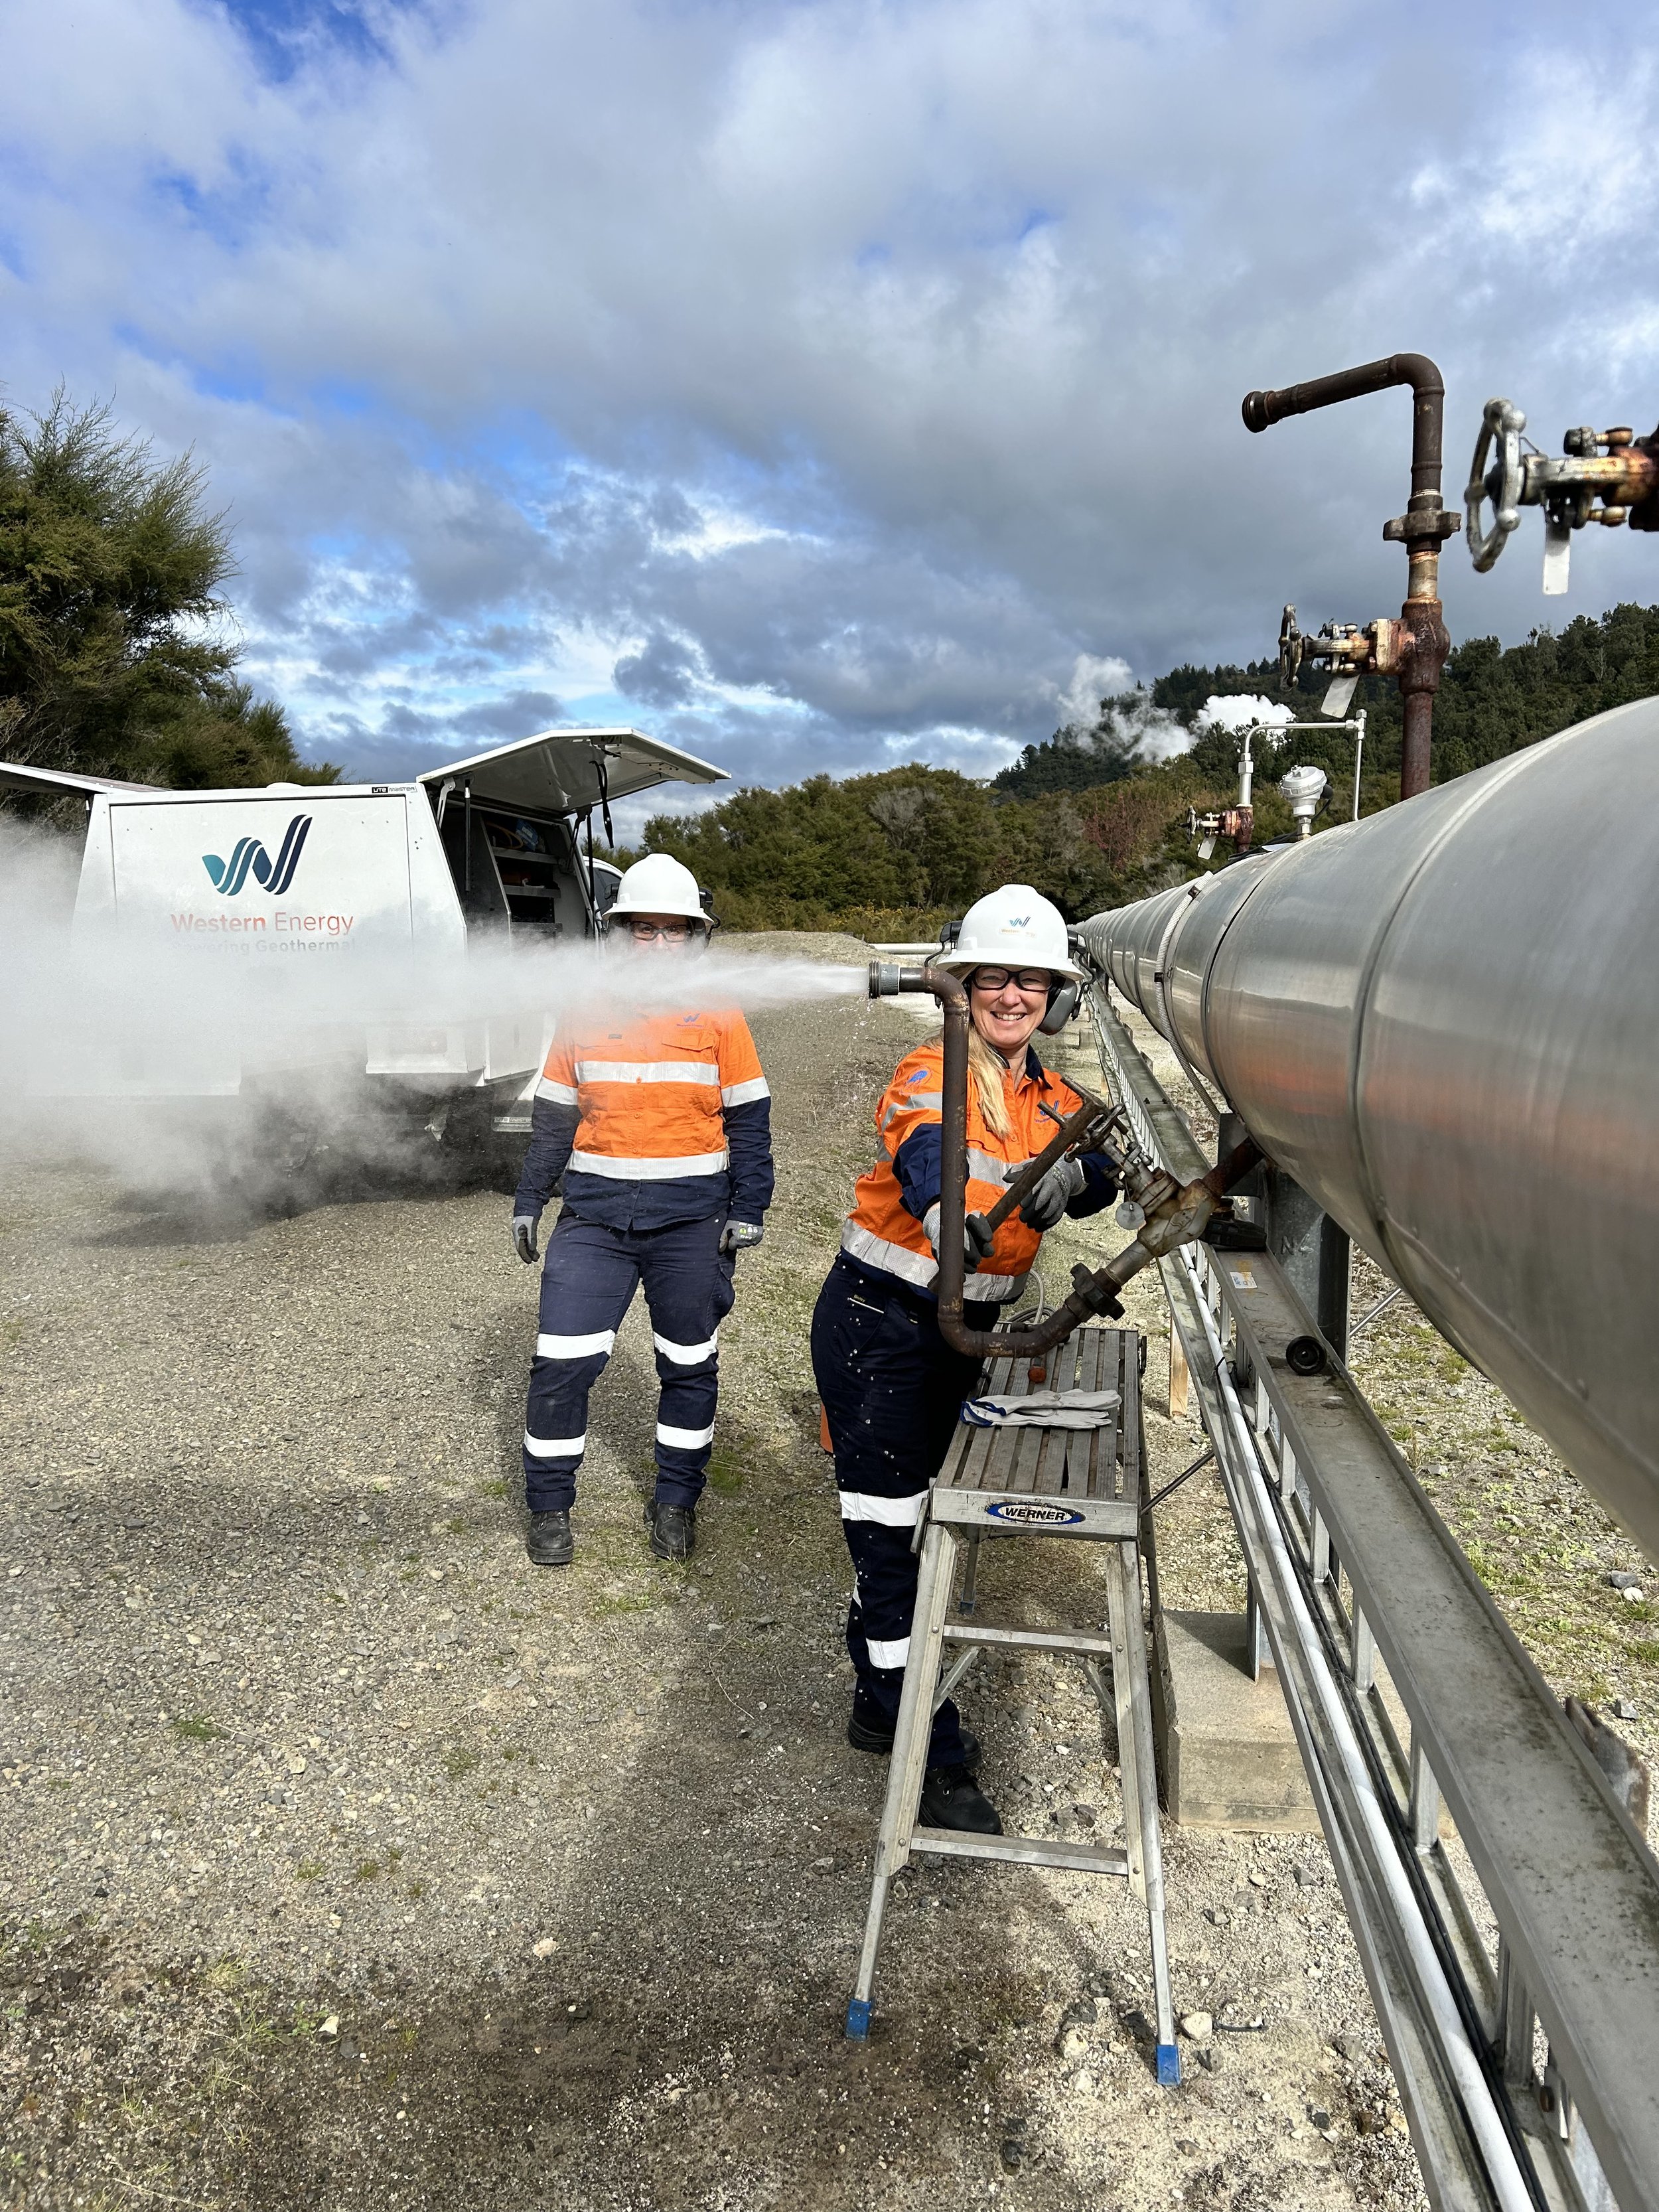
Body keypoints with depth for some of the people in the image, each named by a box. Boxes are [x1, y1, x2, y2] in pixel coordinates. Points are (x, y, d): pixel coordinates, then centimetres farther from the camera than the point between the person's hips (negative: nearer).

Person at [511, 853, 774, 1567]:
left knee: (689, 1367, 11)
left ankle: (676, 1502, 29)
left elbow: (750, 1122, 2)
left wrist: (748, 1210, -4)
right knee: (561, 1363, -2)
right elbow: (552, 1117, 11)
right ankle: (549, 1508, 16)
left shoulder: (718, 1017, 0)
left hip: (691, 1222, -1)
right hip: (593, 1218, 1)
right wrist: (528, 1202, 8)